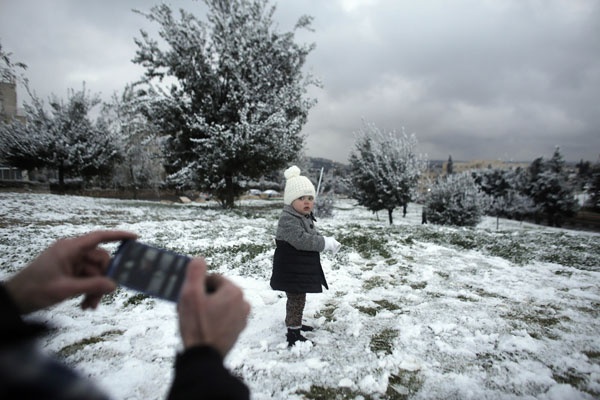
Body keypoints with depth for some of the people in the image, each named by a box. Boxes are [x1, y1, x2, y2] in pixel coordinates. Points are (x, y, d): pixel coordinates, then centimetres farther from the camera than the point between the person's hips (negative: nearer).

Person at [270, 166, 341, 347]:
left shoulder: (306, 217, 9)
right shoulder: (288, 220, -25)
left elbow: (313, 237, 18)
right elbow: (302, 240, -35)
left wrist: (327, 241, 0)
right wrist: (327, 243, -29)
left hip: (303, 269, 10)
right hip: (291, 271, -10)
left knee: (298, 299, 23)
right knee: (296, 300, -1)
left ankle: (294, 324, 41)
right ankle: (293, 334, 13)